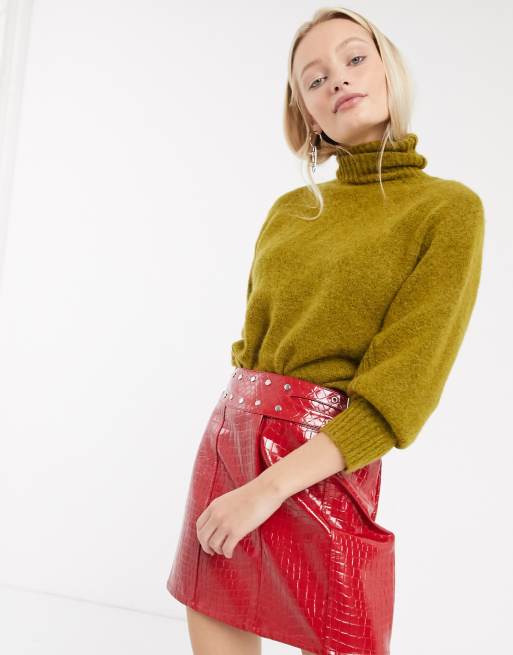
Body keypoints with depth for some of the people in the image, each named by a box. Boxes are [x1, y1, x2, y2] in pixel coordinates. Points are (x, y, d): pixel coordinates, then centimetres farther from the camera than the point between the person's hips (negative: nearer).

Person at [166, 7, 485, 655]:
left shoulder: (449, 208, -5)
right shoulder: (290, 209, 10)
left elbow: (398, 394, -13)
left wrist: (269, 487, -18)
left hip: (319, 468, -5)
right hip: (227, 438, 5)